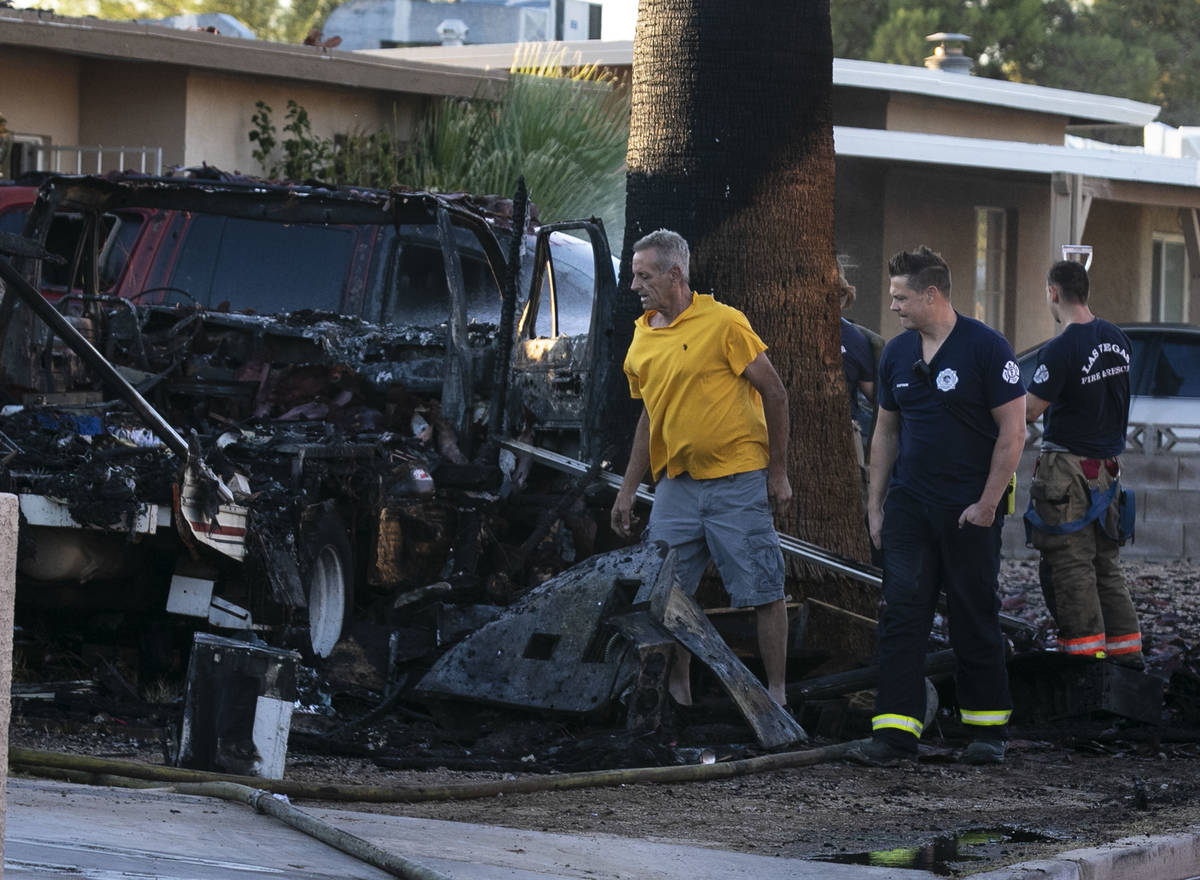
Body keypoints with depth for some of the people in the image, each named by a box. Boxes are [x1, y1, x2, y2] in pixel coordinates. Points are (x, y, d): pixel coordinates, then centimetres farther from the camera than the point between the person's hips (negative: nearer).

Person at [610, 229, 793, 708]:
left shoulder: (723, 323, -9)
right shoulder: (642, 337, 10)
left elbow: (774, 394, -6)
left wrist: (778, 472, -7)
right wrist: (627, 490, 16)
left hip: (737, 482, -6)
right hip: (676, 484, 6)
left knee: (762, 589, -2)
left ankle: (776, 691, 6)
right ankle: (678, 687, 13)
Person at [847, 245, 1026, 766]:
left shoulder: (987, 349, -10)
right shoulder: (897, 353, 8)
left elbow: (1012, 433, -10)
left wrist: (987, 504, -13)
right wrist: (875, 502, 12)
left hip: (970, 510, -5)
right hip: (909, 505, 5)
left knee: (974, 621, 4)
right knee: (900, 616, -4)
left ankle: (989, 729, 17)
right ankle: (895, 732, -7)